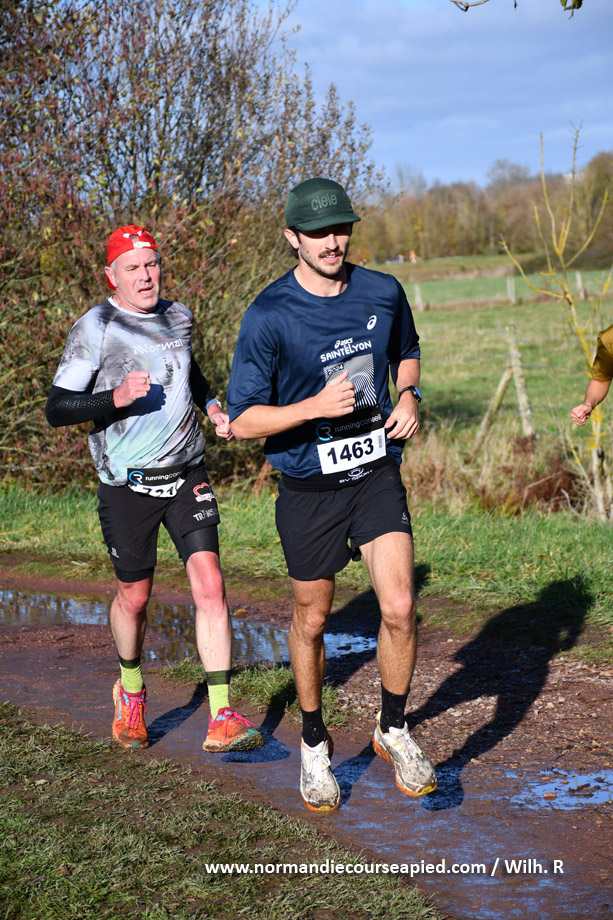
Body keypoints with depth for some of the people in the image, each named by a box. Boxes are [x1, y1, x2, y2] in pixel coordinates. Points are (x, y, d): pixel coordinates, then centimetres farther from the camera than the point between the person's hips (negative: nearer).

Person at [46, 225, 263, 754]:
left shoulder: (179, 317, 9)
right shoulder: (94, 329, -9)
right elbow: (57, 409, -11)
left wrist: (213, 407, 13)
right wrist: (117, 397, -25)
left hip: (188, 474, 4)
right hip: (128, 485, -4)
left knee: (209, 584, -10)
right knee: (135, 596, 9)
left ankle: (221, 720, -10)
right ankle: (131, 688, 39)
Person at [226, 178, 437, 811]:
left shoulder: (383, 293, -1)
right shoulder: (268, 317, -14)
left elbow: (406, 352, 21)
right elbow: (243, 420, -12)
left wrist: (409, 396, 0)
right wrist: (316, 407, -25)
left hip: (378, 474, 2)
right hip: (309, 488, -2)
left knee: (399, 608, -12)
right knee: (311, 621, 11)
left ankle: (392, 731, 13)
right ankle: (314, 745, 33)